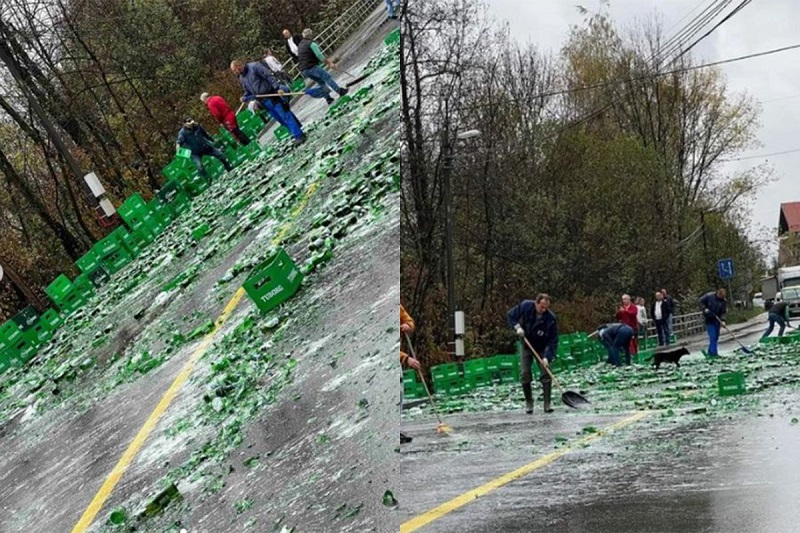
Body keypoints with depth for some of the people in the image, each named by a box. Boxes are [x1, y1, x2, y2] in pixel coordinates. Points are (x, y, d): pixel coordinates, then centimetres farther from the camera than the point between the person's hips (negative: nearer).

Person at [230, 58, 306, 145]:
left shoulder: (254, 66, -11)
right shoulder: (241, 78, 13)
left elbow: (269, 76, -15)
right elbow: (248, 92, 22)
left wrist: (277, 88, -24)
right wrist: (244, 98, 0)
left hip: (272, 96, -7)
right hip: (264, 102, 7)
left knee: (285, 116, -6)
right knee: (281, 120, 9)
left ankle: (299, 136, -2)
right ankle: (299, 133, 18)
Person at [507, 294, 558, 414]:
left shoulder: (551, 318, -27)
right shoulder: (525, 306, -22)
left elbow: (553, 341, -24)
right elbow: (510, 315, -5)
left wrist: (547, 357, -33)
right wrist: (517, 327, -22)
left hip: (542, 349, -1)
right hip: (527, 346, 1)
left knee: (546, 375, -9)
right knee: (525, 374, -4)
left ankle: (547, 404, -4)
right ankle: (529, 403, 7)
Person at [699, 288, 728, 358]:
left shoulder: (724, 301, -4)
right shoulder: (709, 296, -12)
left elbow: (724, 312, -6)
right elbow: (701, 301, -1)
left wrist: (722, 320, -20)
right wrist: (705, 308, -16)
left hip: (717, 320, 5)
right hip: (709, 319, -5)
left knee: (716, 337, 9)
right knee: (712, 336, -13)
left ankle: (711, 352, 20)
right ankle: (713, 353, -15)